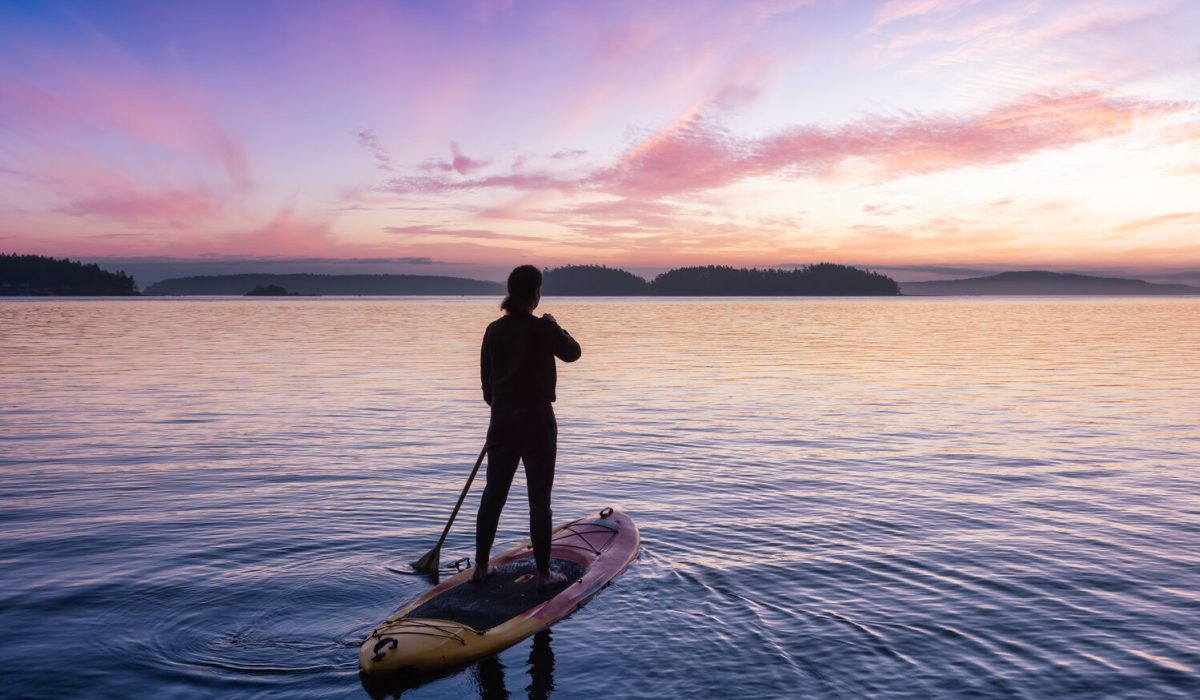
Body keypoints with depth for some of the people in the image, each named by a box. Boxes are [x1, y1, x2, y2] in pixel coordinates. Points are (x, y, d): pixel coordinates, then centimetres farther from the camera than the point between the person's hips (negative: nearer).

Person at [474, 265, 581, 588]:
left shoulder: (494, 330, 1)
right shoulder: (543, 330, -13)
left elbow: (486, 380, 9)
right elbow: (573, 353, 6)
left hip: (502, 421, 5)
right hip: (536, 420, -5)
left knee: (493, 493, 14)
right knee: (539, 499, 4)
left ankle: (481, 565, 23)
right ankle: (544, 572, 13)